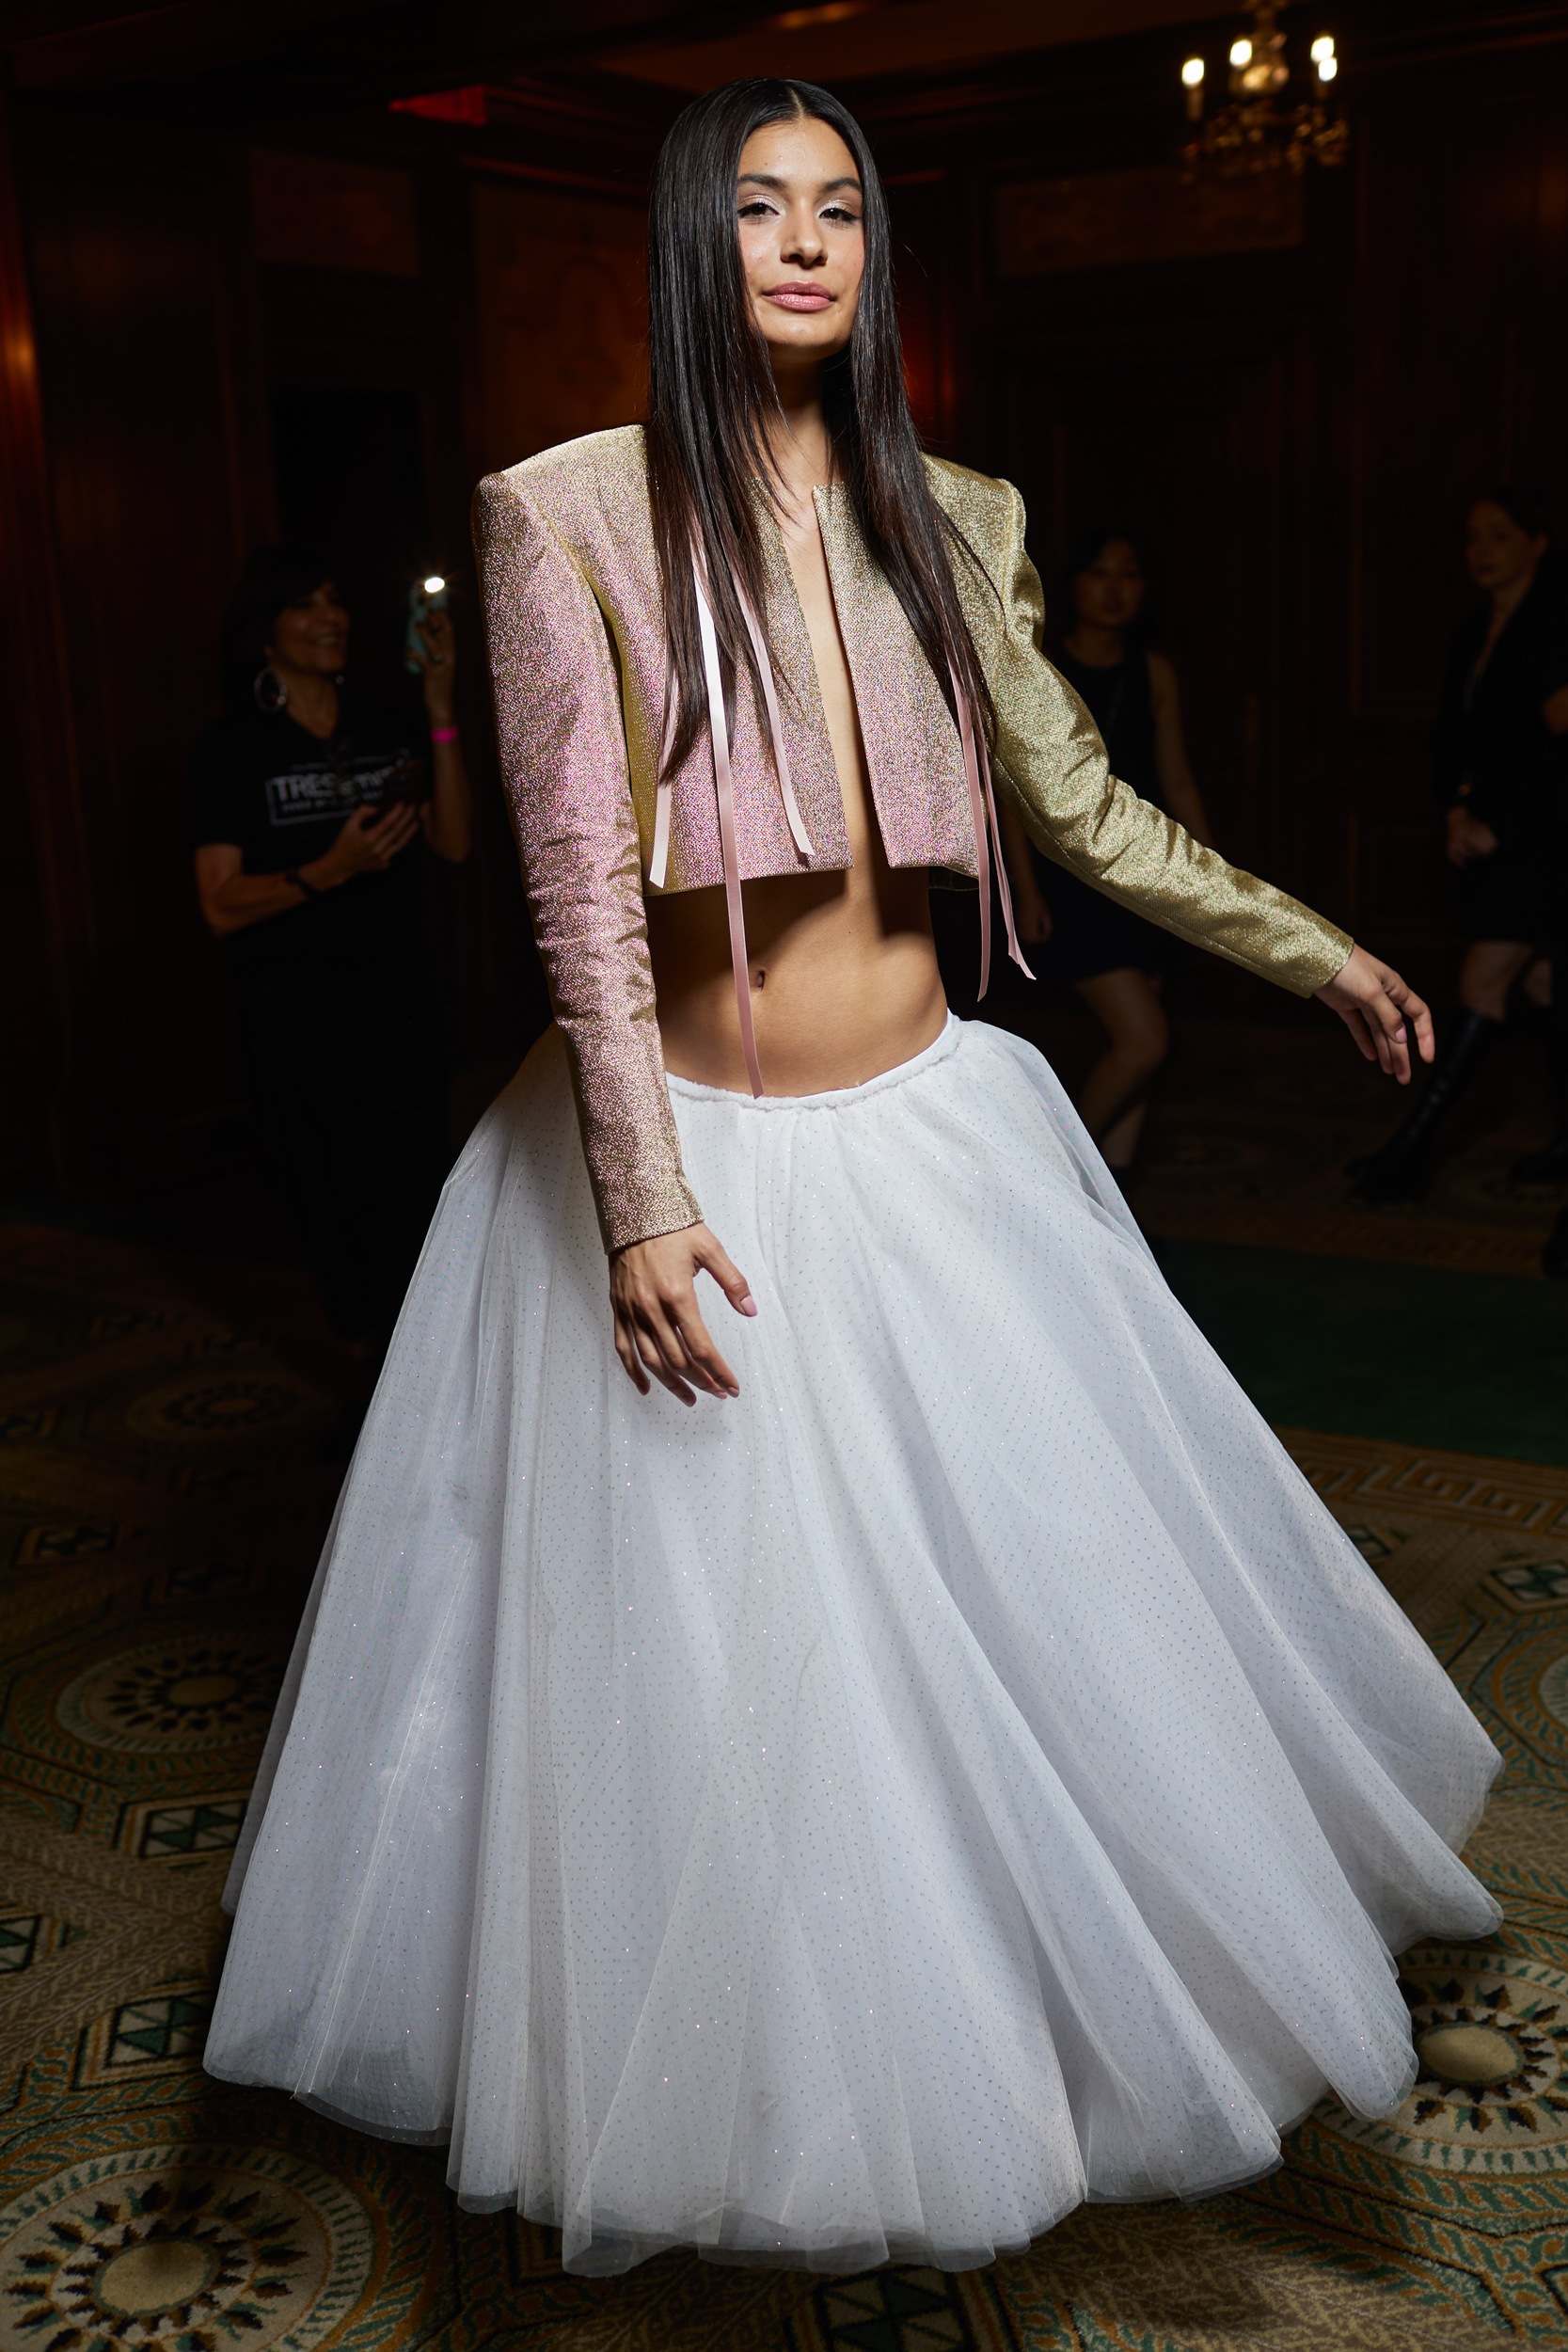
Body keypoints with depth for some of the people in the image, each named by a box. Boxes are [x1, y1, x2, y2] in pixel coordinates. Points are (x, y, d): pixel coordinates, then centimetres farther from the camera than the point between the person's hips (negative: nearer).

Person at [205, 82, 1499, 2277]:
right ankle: (760, 2098, 31)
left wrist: (1317, 947, 16)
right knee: (715, 1645, 6)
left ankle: (1018, 2024, 40)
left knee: (1030, 1583, 14)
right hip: (693, 1150, -4)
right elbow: (579, 871, -13)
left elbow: (1084, 806, 12)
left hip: (930, 1133, 5)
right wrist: (640, 1196, -18)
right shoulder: (574, 511, -8)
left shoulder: (949, 519, 5)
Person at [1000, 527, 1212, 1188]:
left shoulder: (1155, 674, 8)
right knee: (1145, 1040, -15)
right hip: (1070, 877, -5)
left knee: (1131, 1046, 5)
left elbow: (1177, 784, 12)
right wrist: (1026, 889, -12)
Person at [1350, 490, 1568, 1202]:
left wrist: (1500, 828, -16)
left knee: (1483, 982, -6)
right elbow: (1449, 734, 17)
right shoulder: (1476, 633, 12)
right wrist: (1456, 810, 0)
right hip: (1490, 834, 8)